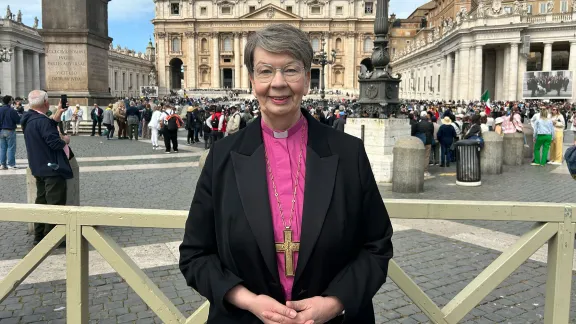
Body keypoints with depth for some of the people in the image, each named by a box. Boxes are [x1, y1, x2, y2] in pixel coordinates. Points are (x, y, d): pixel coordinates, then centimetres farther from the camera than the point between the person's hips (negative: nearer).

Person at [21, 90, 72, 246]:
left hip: (39, 167, 10)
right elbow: (55, 143, -26)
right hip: (52, 168, -10)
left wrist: (59, 112, 13)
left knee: (42, 202, 16)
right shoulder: (41, 120, -22)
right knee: (55, 204, -2)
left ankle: (39, 236, 23)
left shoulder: (29, 119, 8)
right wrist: (65, 139, -6)